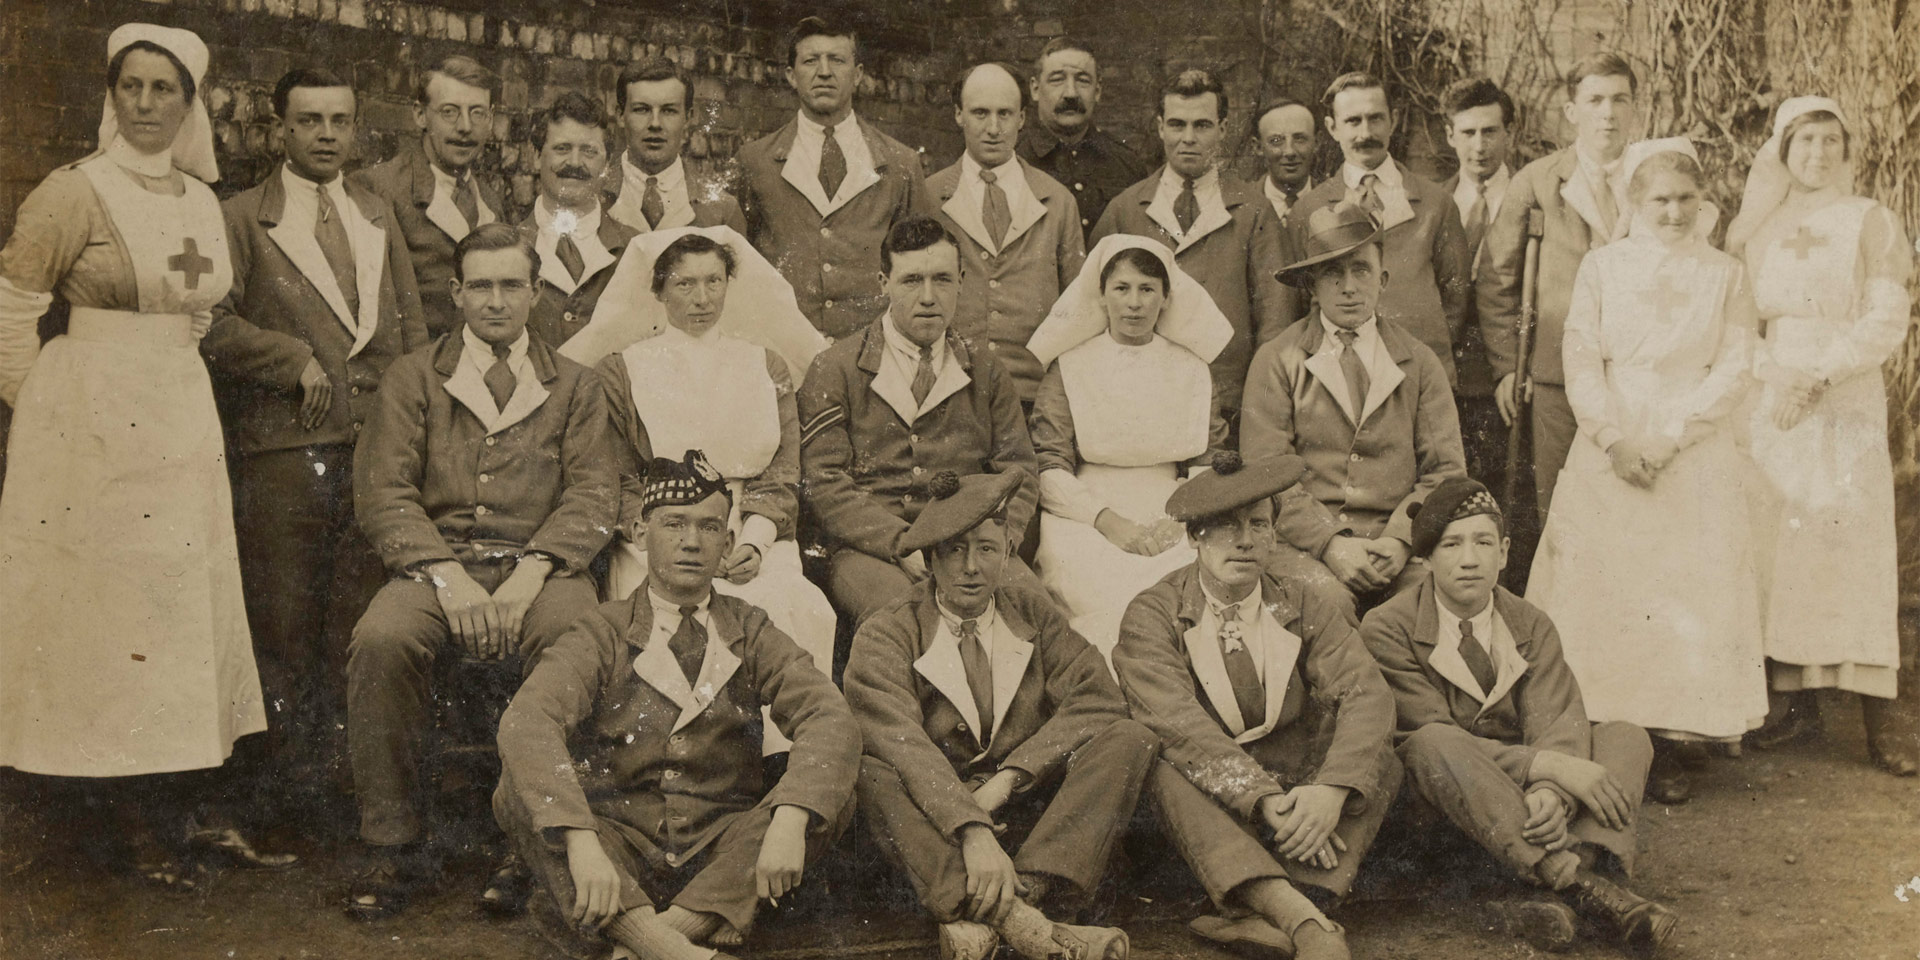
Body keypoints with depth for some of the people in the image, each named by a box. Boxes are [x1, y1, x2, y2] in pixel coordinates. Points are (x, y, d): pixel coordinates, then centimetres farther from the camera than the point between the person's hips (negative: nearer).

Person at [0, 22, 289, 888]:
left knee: (186, 610, 8)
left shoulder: (201, 201, 9)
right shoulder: (74, 192, -8)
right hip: (92, 427, -6)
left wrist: (169, 375, 12)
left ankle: (184, 810, 18)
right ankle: (137, 825, 9)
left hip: (182, 421, 6)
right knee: (105, 609, 1)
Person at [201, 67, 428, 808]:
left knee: (362, 613, 4)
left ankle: (351, 760, 13)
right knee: (284, 615, -1)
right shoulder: (242, 218, 6)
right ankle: (288, 762, 9)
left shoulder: (379, 216, 19)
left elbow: (411, 325, 18)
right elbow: (213, 322, -6)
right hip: (283, 448, -3)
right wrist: (296, 361, -10)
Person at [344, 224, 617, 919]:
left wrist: (529, 575, -14)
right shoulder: (413, 377, 15)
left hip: (540, 565, 0)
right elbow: (383, 494, 4)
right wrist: (449, 577, -13)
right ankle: (394, 847, -16)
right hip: (434, 560, 1)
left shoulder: (574, 385, 16)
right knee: (381, 639, -32)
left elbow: (593, 496, 5)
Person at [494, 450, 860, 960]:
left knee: (833, 793, -21)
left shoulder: (748, 631, 7)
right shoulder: (603, 634, 1)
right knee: (520, 790, -26)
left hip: (721, 854, 1)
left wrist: (789, 822, -29)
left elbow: (831, 719, -9)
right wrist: (580, 842, -36)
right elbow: (526, 722, -19)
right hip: (618, 855, -1)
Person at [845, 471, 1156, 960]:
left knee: (1130, 739, -18)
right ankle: (1016, 918, -47)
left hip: (1029, 812, 3)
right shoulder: (885, 636, -4)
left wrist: (1007, 779, -19)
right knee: (870, 768, -31)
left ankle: (973, 916, -33)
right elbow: (902, 745, -21)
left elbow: (1098, 697, -7)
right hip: (933, 821, -3)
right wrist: (972, 833, -37)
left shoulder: (1033, 616, 9)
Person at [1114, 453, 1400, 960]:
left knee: (1379, 760, -21)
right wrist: (1265, 801, -34)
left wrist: (1331, 790, -31)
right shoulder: (1152, 616, -6)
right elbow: (1179, 724, -21)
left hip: (1292, 780, 3)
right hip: (1203, 797, -3)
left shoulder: (1302, 608, 3)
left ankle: (1265, 915, -40)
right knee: (1164, 767, -33)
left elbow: (1368, 693, -12)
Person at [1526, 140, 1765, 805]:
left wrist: (1666, 438, -12)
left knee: (1690, 594, -5)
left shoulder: (1725, 276, 8)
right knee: (1603, 592, -4)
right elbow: (1581, 362, 0)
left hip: (1694, 461, 0)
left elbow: (1732, 371, 0)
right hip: (1607, 453, 0)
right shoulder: (1601, 267, 8)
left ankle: (1677, 747, 0)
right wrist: (1617, 440, -12)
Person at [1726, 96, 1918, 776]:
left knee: (1855, 546, -8)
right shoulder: (1755, 229, 11)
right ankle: (1800, 702, 7)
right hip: (1767, 405, 3)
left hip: (1846, 405, -3)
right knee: (1780, 549, 0)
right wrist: (1773, 375, -9)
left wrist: (1817, 375, -14)